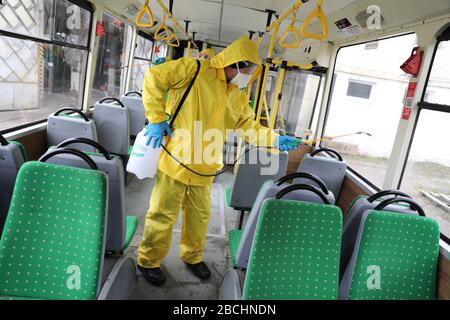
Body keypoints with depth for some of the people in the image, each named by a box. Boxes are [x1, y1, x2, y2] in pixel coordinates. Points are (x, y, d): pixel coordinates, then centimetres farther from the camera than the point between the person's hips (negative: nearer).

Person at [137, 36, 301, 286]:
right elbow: (155, 78, -12)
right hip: (176, 160, -6)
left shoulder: (239, 97, 10)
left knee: (200, 216, 18)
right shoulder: (195, 70, -10)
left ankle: (193, 256, 42)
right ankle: (149, 261, 28)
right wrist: (156, 119, -16)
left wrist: (275, 139, 1)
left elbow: (249, 127, 14)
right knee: (164, 214, 6)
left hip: (204, 169, 6)